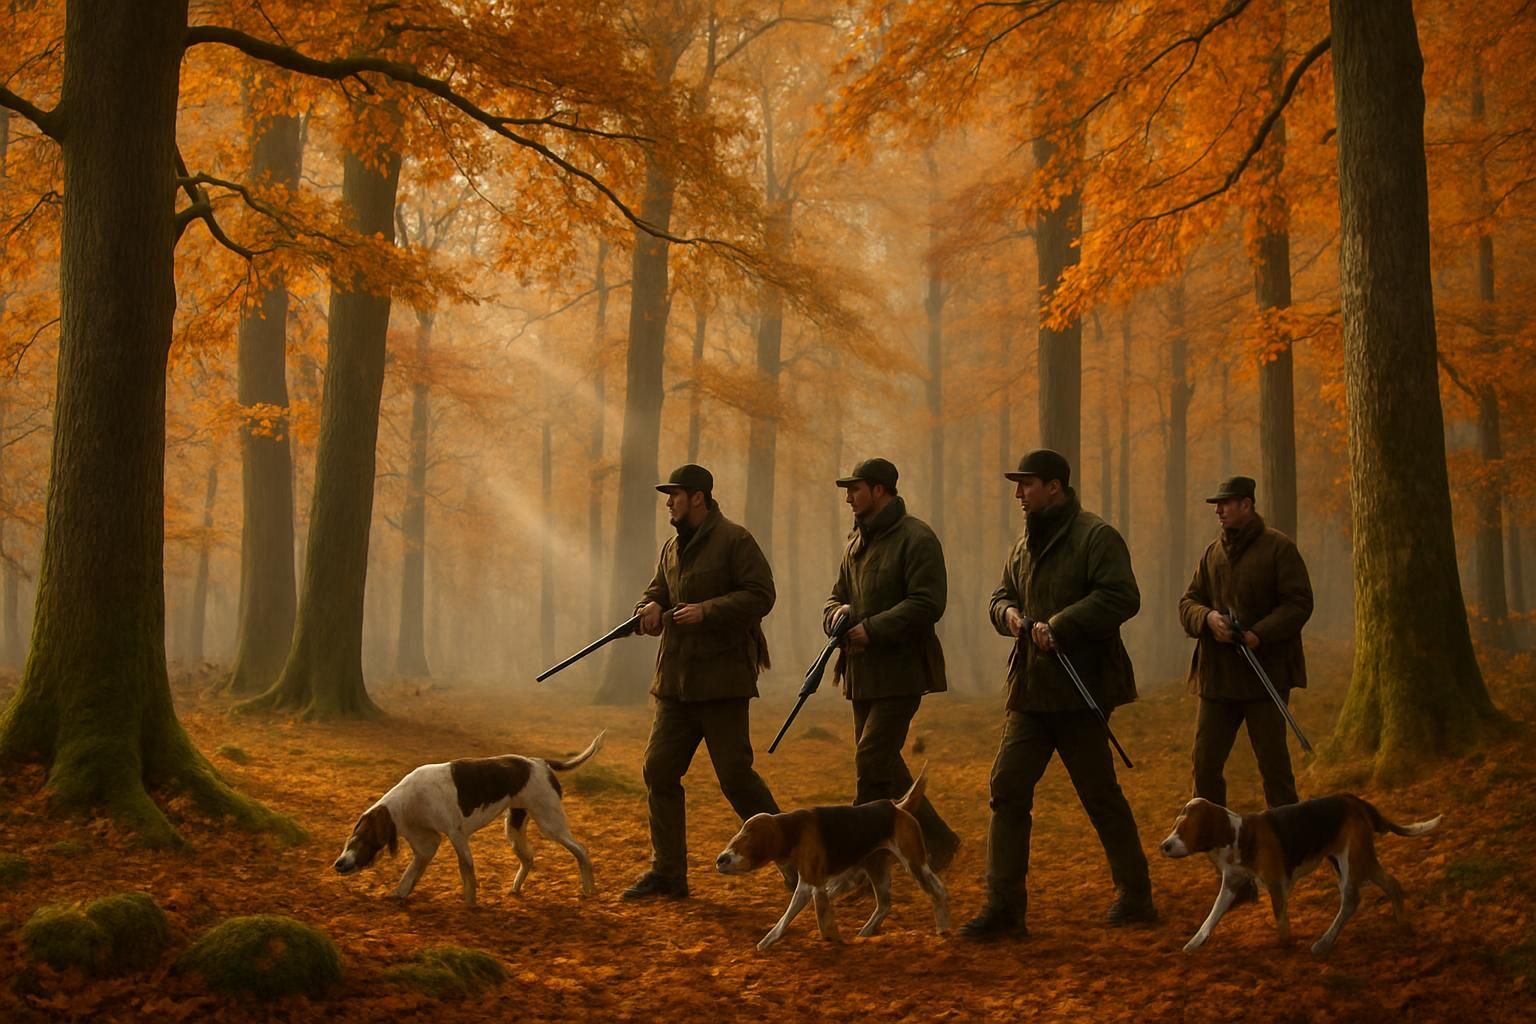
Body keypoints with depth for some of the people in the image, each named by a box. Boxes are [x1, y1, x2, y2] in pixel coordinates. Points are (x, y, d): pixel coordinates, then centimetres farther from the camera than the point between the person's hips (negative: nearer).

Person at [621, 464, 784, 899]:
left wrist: (707, 610, -22)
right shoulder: (672, 547, 15)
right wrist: (651, 606, -3)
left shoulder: (734, 541, -8)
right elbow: (657, 590, 21)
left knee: (735, 773, -6)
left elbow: (761, 595, -15)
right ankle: (668, 872, 13)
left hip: (722, 680, -8)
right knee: (659, 770, 5)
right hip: (675, 680, 8)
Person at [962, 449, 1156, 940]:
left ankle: (1135, 896, 21)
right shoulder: (1025, 545, 15)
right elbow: (1002, 595, 26)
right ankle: (1004, 906, 2)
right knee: (1007, 788, -1)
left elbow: (1121, 598, -20)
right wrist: (1008, 613, 3)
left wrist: (1060, 625, -23)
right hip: (1029, 692, 7)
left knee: (1101, 795, 4)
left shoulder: (1097, 537, -9)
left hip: (1080, 694, -7)